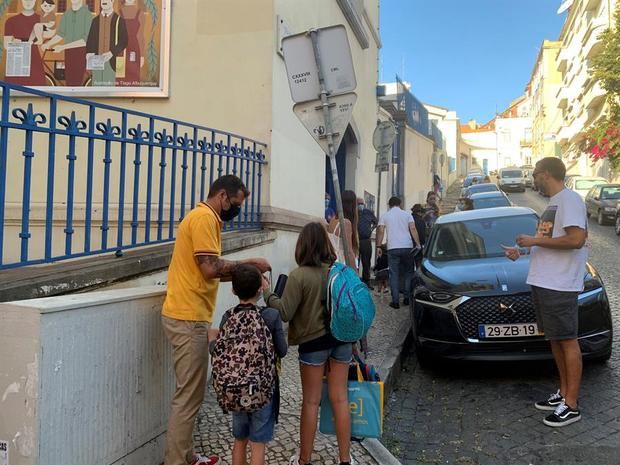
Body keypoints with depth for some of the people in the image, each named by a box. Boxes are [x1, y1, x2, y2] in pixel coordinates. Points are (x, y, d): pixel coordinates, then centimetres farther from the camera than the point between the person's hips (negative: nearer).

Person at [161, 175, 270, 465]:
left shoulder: (203, 217, 18)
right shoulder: (204, 217, -13)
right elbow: (211, 268, -21)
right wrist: (249, 263, -9)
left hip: (186, 316, 10)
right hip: (188, 318, -10)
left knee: (189, 393, 16)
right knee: (189, 395, -3)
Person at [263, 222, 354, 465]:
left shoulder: (299, 275, -16)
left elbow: (284, 313, -15)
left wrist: (266, 293, 0)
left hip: (313, 343, -4)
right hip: (341, 339, 4)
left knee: (311, 402, 8)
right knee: (340, 399, 12)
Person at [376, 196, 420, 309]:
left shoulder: (385, 215, 8)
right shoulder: (407, 214, 9)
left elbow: (381, 231, 0)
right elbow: (413, 229, 0)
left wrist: (379, 246, 4)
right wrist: (418, 245, -1)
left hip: (393, 248, -1)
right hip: (407, 247, 1)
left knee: (394, 274, 2)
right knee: (409, 272, 15)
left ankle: (395, 301, -2)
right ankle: (407, 298, 15)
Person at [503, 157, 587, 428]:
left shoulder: (569, 199, -13)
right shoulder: (553, 203, 18)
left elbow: (577, 239, -23)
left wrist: (535, 241, -17)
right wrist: (523, 251, 17)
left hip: (560, 284, -10)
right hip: (543, 281, 10)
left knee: (567, 341, -4)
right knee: (554, 339, 15)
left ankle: (571, 406, 2)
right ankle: (563, 393, 27)